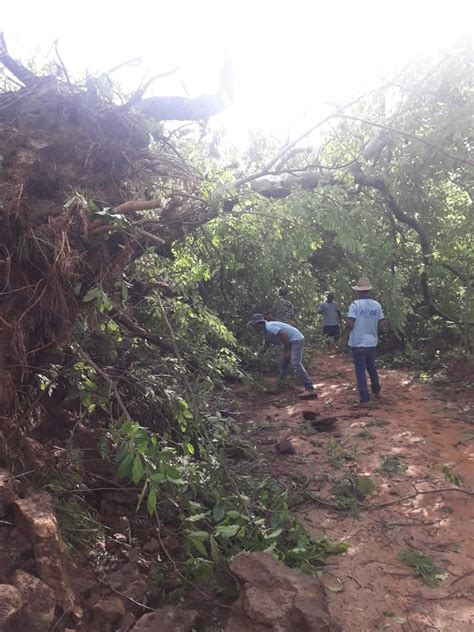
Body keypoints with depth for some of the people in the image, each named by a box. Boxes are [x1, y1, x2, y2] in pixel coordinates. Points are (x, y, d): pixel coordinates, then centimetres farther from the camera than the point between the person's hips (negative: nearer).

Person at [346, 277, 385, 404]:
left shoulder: (355, 304, -15)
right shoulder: (377, 305, -2)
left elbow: (350, 324, -19)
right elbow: (381, 324, 2)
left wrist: (349, 326, 3)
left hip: (358, 343, -4)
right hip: (372, 342, 5)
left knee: (360, 370, 4)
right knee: (371, 366, 24)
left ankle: (365, 397, 5)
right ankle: (376, 390, 36)